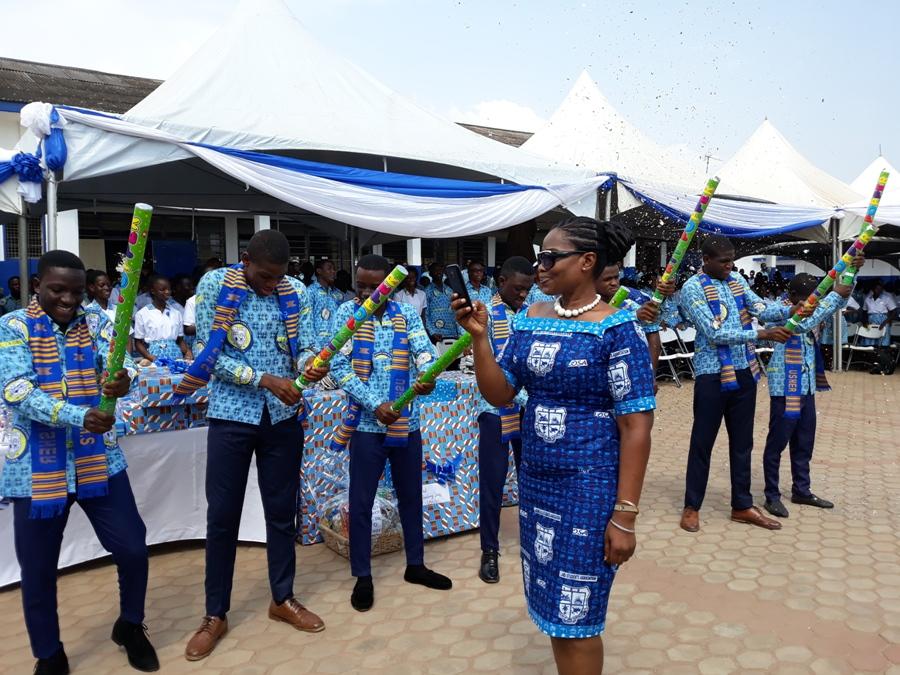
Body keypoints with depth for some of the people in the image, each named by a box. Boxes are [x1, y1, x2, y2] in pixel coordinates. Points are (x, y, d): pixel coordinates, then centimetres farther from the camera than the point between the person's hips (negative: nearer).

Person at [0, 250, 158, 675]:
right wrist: (79, 416, -34)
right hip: (37, 467, -2)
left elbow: (115, 361, -14)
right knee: (38, 570, 10)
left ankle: (130, 627, 32)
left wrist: (123, 380, -40)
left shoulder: (95, 322, 3)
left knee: (133, 549, 5)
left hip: (98, 459, 2)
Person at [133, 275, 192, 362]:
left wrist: (188, 351, -3)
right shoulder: (142, 314, 6)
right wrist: (150, 357, -11)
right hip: (154, 355, -2)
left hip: (175, 355, 2)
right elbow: (138, 343, 7)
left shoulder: (176, 313, 13)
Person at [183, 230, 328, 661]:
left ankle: (283, 599, 31)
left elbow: (304, 346, 0)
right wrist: (265, 380, -22)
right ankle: (215, 614, 23)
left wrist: (310, 365, -24)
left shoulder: (295, 291, 0)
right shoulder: (215, 285, -8)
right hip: (231, 416, -2)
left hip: (282, 416, 3)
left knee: (282, 511, 13)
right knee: (222, 516, 6)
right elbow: (210, 353, -13)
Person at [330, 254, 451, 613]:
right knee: (361, 501, 5)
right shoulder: (347, 312, -4)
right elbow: (339, 367, -10)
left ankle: (415, 564, 33)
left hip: (407, 422, 3)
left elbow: (424, 351, -11)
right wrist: (375, 404, -20)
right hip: (366, 423, -2)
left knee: (411, 495, 15)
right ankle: (362, 576, 21)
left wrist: (428, 376, -35)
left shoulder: (407, 313, 1)